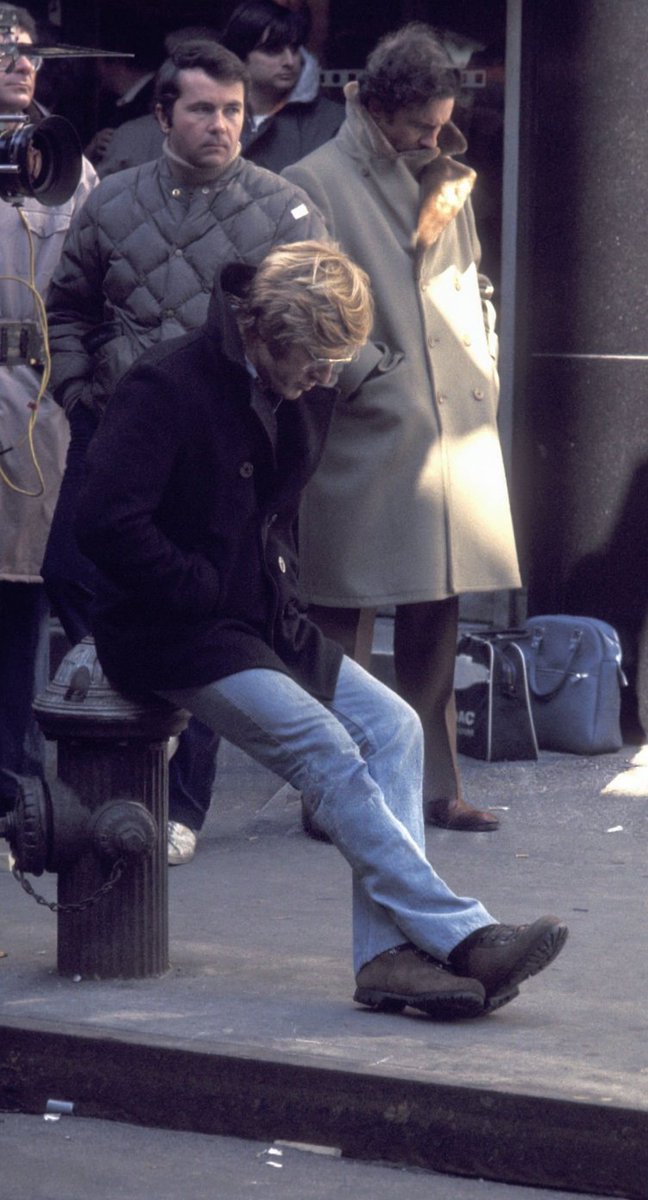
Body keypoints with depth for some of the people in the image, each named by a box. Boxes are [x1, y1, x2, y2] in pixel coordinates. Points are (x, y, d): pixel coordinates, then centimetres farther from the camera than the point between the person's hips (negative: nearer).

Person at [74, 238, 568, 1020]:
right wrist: (204, 590, -19)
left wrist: (286, 580, 13)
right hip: (170, 637, -8)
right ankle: (461, 937, -25)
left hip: (264, 622, 9)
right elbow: (106, 521, -25)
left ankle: (389, 953, -19)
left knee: (392, 726, -12)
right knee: (324, 748, -25)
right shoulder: (166, 390, -16)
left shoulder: (307, 394, 9)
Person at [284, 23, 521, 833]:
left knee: (435, 622, 10)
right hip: (359, 440, -6)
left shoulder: (443, 178, 15)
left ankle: (433, 786, 16)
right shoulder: (314, 184, -5)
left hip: (454, 433, 6)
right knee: (343, 626, -1)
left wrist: (483, 370, 10)